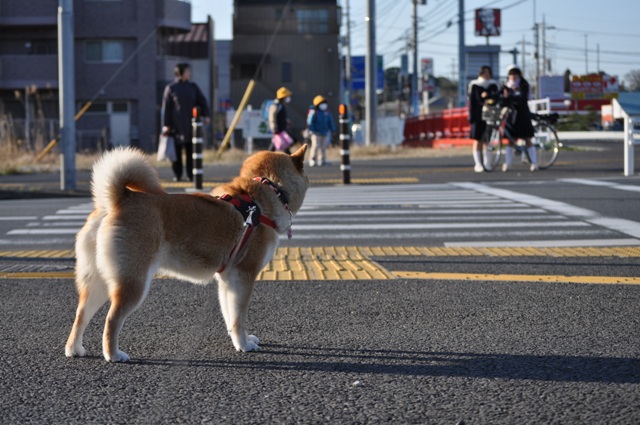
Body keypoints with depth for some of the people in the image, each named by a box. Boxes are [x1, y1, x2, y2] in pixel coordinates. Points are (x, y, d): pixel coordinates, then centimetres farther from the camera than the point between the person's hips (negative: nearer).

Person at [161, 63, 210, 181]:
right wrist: (165, 125, -4)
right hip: (176, 126, -3)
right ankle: (177, 175, 9)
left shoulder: (193, 87, 12)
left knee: (190, 150, 0)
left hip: (190, 125, 3)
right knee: (176, 151, 1)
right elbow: (166, 108, 1)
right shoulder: (170, 88, 2)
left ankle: (191, 175, 4)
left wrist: (205, 115, -4)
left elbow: (202, 102, 12)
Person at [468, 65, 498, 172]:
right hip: (478, 116, -2)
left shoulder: (493, 85, 10)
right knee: (477, 141, -2)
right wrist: (471, 117, -7)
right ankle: (478, 164, 0)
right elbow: (471, 102, -1)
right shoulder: (474, 85, 2)